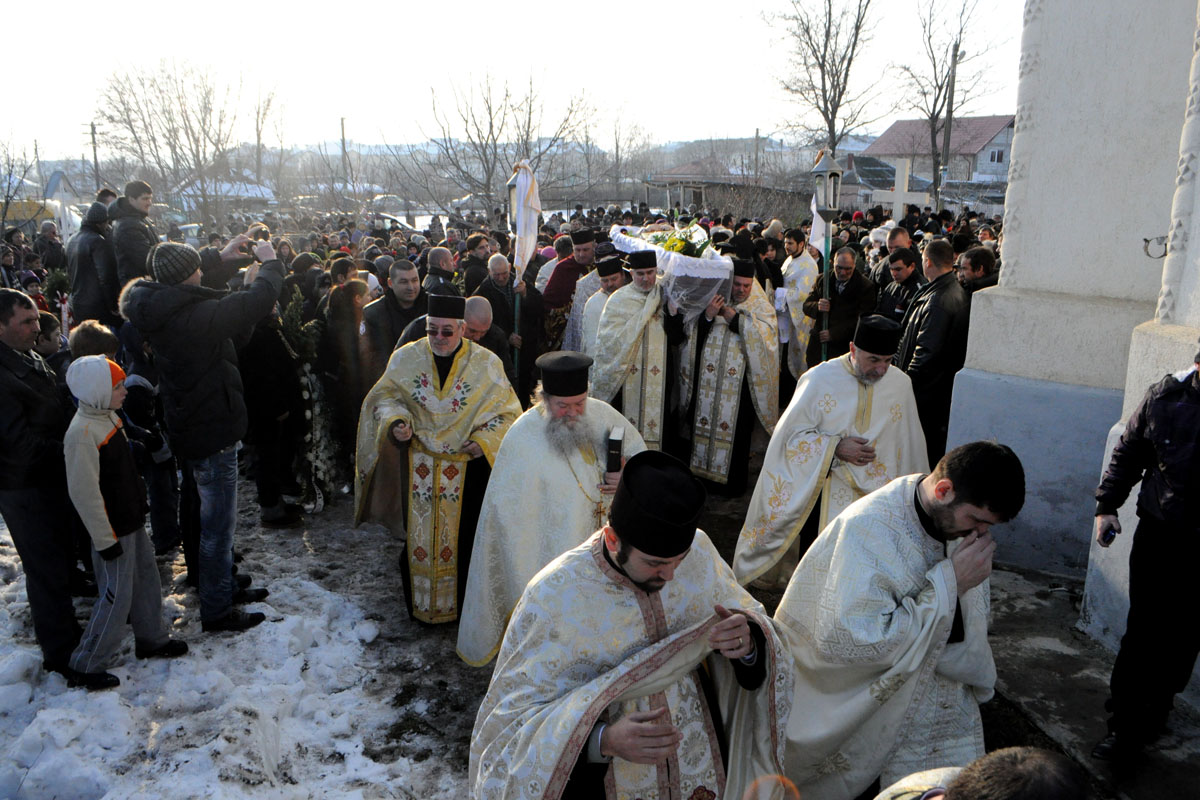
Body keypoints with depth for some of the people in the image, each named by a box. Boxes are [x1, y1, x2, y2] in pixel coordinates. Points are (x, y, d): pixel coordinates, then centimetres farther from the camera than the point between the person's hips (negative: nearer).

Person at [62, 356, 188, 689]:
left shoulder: (108, 416, 5)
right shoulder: (82, 433, -25)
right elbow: (83, 493, -23)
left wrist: (141, 501, 22)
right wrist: (104, 540, -19)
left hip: (132, 520, 9)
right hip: (113, 531, -9)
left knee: (146, 580, 19)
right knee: (116, 597, -1)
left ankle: (152, 639, 36)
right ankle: (86, 667, 13)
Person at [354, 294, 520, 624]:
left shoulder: (486, 362, -7)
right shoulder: (406, 358, -3)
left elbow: (508, 412, 0)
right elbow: (385, 396, 8)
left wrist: (486, 439, -16)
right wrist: (395, 421, -13)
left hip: (468, 465, -1)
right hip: (419, 468, 1)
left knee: (464, 535, 9)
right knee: (418, 533, 12)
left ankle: (463, 603, 29)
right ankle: (418, 602, 33)